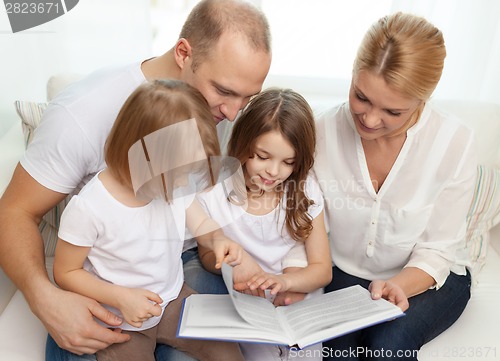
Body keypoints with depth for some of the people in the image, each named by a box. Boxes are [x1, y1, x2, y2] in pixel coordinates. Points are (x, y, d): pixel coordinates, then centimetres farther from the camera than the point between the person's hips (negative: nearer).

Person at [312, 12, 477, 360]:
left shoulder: (455, 144, -20)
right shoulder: (324, 131, -17)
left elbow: (437, 251, -13)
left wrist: (400, 286, -32)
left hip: (427, 279, 0)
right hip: (346, 274, 1)